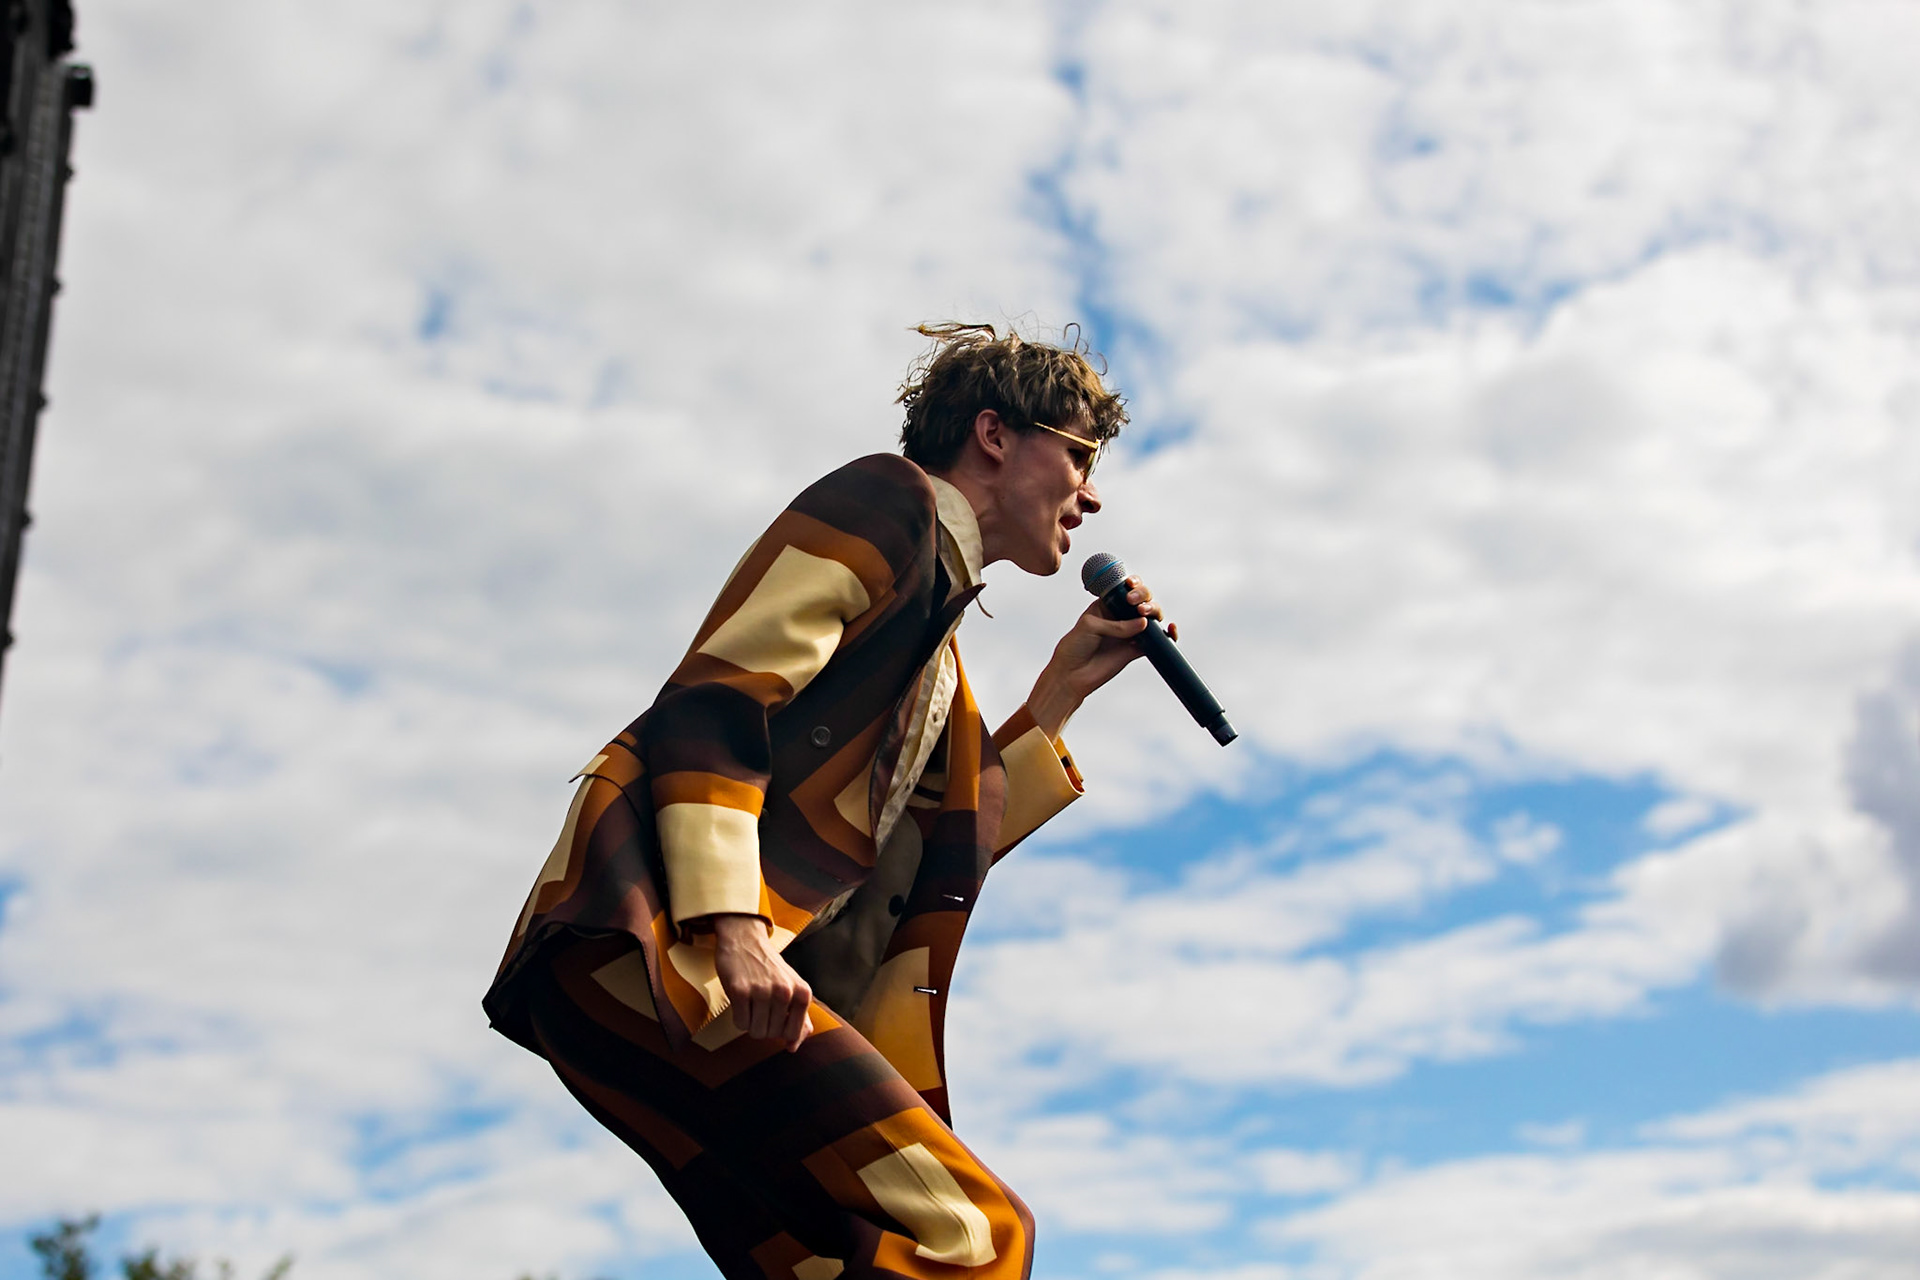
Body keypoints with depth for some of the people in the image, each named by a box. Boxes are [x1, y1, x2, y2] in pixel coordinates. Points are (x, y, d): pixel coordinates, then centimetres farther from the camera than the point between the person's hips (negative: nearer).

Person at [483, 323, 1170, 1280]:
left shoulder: (934, 659, 30)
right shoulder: (886, 501, 4)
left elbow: (939, 856, 28)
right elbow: (712, 701, -10)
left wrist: (1060, 692, 28)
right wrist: (734, 927, -23)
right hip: (650, 938, -10)